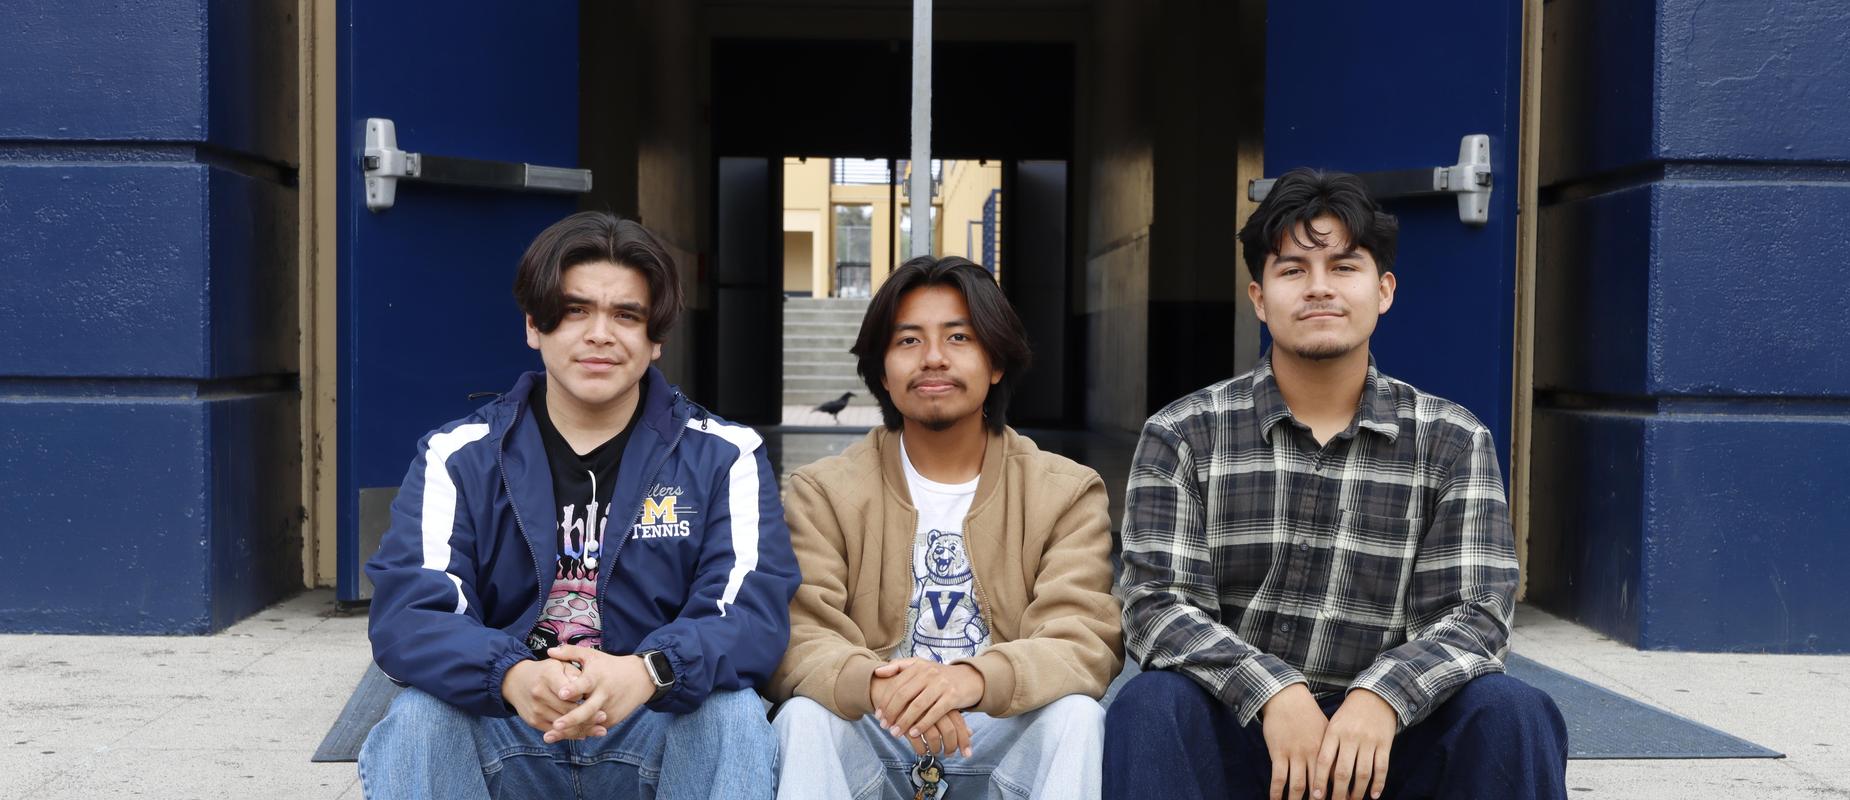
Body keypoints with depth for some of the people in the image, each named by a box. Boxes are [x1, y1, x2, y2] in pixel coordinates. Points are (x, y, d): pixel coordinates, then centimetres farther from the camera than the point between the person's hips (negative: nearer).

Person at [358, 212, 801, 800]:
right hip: (508, 738, 1)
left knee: (733, 714, -30)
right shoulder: (458, 456, 2)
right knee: (418, 719, -28)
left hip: (659, 732, 0)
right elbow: (407, 614, -10)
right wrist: (512, 677, -33)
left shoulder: (723, 457, 0)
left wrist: (646, 672, -35)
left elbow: (753, 613, -12)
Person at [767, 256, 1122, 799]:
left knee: (1075, 715, -29)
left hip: (1004, 741, 0)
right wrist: (876, 684, -34)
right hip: (872, 741, 0)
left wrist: (972, 680, -34)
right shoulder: (823, 491, 3)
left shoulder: (1068, 493, 3)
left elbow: (1085, 645, -11)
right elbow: (798, 642, -9)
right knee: (805, 718, -30)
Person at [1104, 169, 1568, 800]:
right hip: (1233, 729, -1)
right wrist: (1273, 692, -27)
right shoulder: (1182, 436, 0)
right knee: (1152, 708, -32)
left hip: (1381, 736, 1)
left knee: (1515, 714, -26)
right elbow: (1156, 603, -9)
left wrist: (1381, 697, -27)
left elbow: (1474, 613, -5)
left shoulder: (1453, 441, 3)